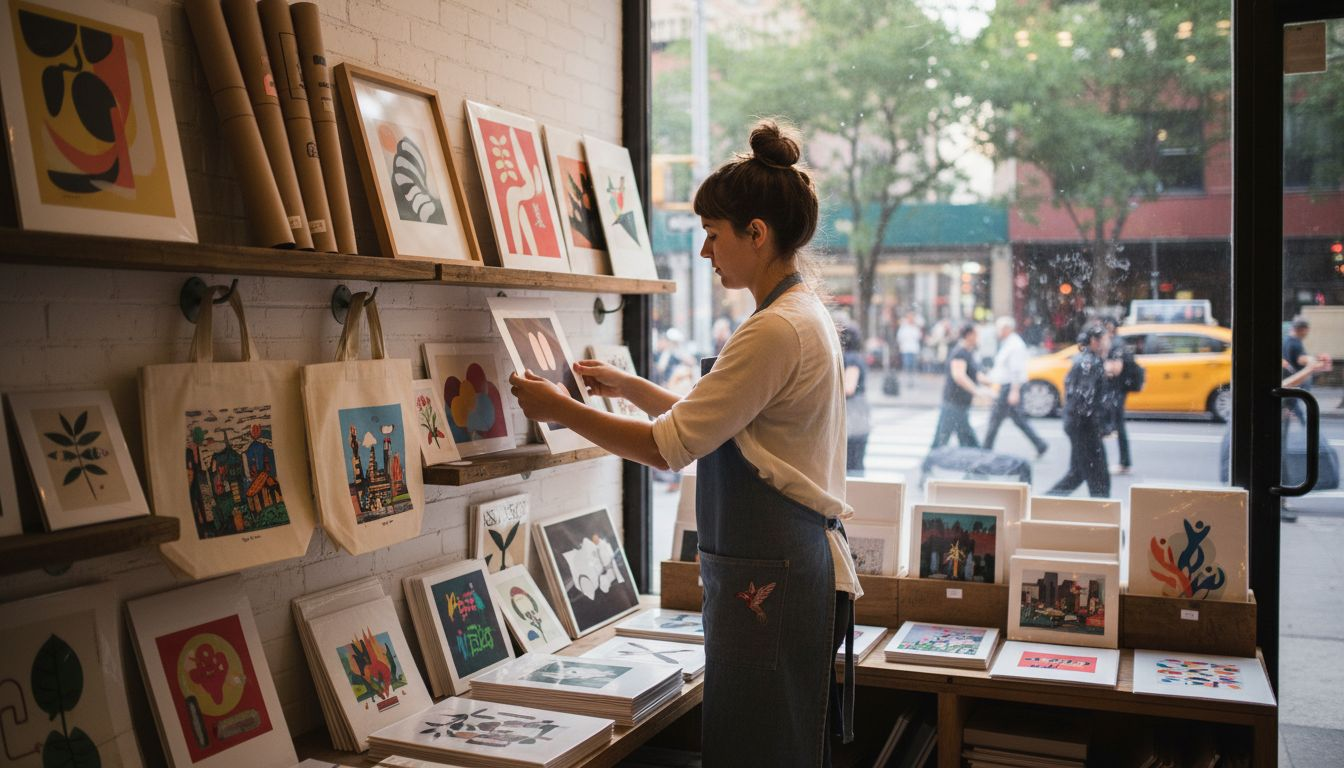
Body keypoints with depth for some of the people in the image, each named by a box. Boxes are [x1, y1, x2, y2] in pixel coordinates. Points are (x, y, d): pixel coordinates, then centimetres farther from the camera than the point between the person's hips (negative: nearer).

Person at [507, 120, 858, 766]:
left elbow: (667, 447, -19)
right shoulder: (803, 316, 12)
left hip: (770, 577, -10)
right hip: (786, 563, 10)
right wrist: (629, 387, 17)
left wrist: (559, 409, -8)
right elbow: (711, 420, 23)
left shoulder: (777, 331, -20)